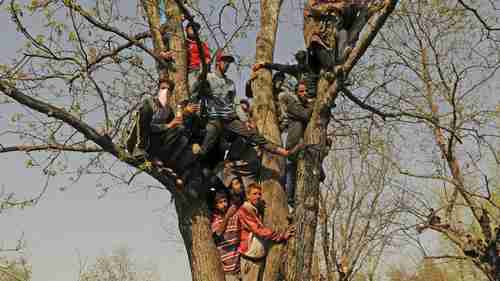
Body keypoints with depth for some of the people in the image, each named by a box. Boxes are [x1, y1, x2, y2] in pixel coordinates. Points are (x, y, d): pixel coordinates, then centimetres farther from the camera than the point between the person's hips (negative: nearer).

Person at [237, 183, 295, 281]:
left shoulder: (258, 210, 9)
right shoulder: (244, 210, -16)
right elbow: (260, 230, -21)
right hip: (250, 259, -7)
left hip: (261, 258, 7)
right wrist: (282, 235, -19)